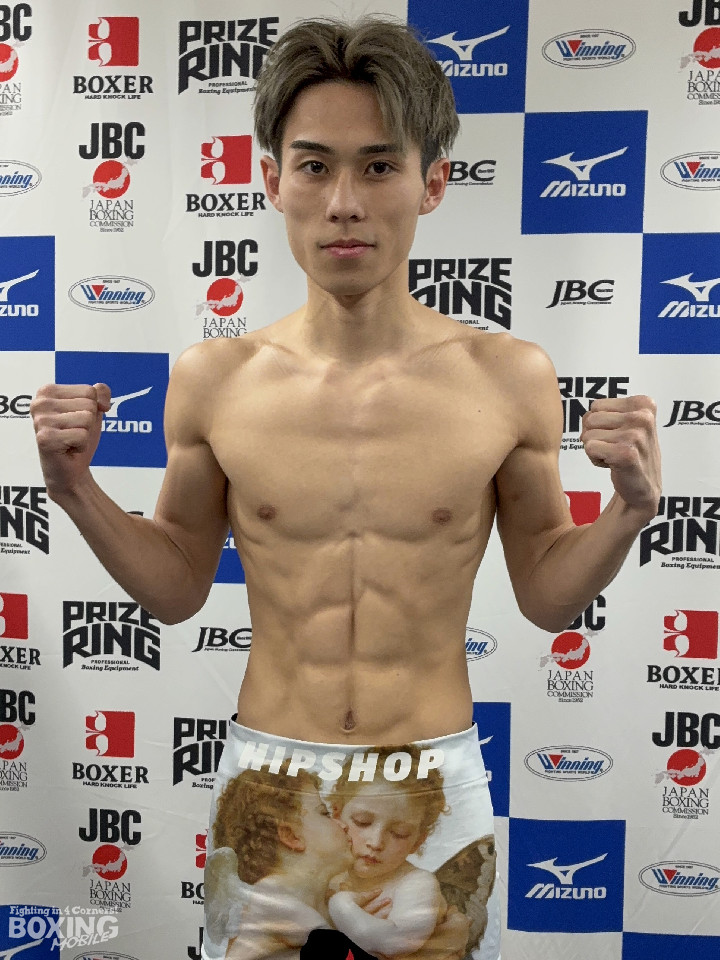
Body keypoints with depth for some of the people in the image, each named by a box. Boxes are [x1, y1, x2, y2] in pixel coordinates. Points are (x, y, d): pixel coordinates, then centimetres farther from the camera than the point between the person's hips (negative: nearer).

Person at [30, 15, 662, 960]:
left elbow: (546, 594, 0)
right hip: (264, 771, 1)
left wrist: (629, 511, -17)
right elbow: (177, 584, 4)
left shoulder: (510, 377, -11)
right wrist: (78, 491, -9)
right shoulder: (212, 380, -8)